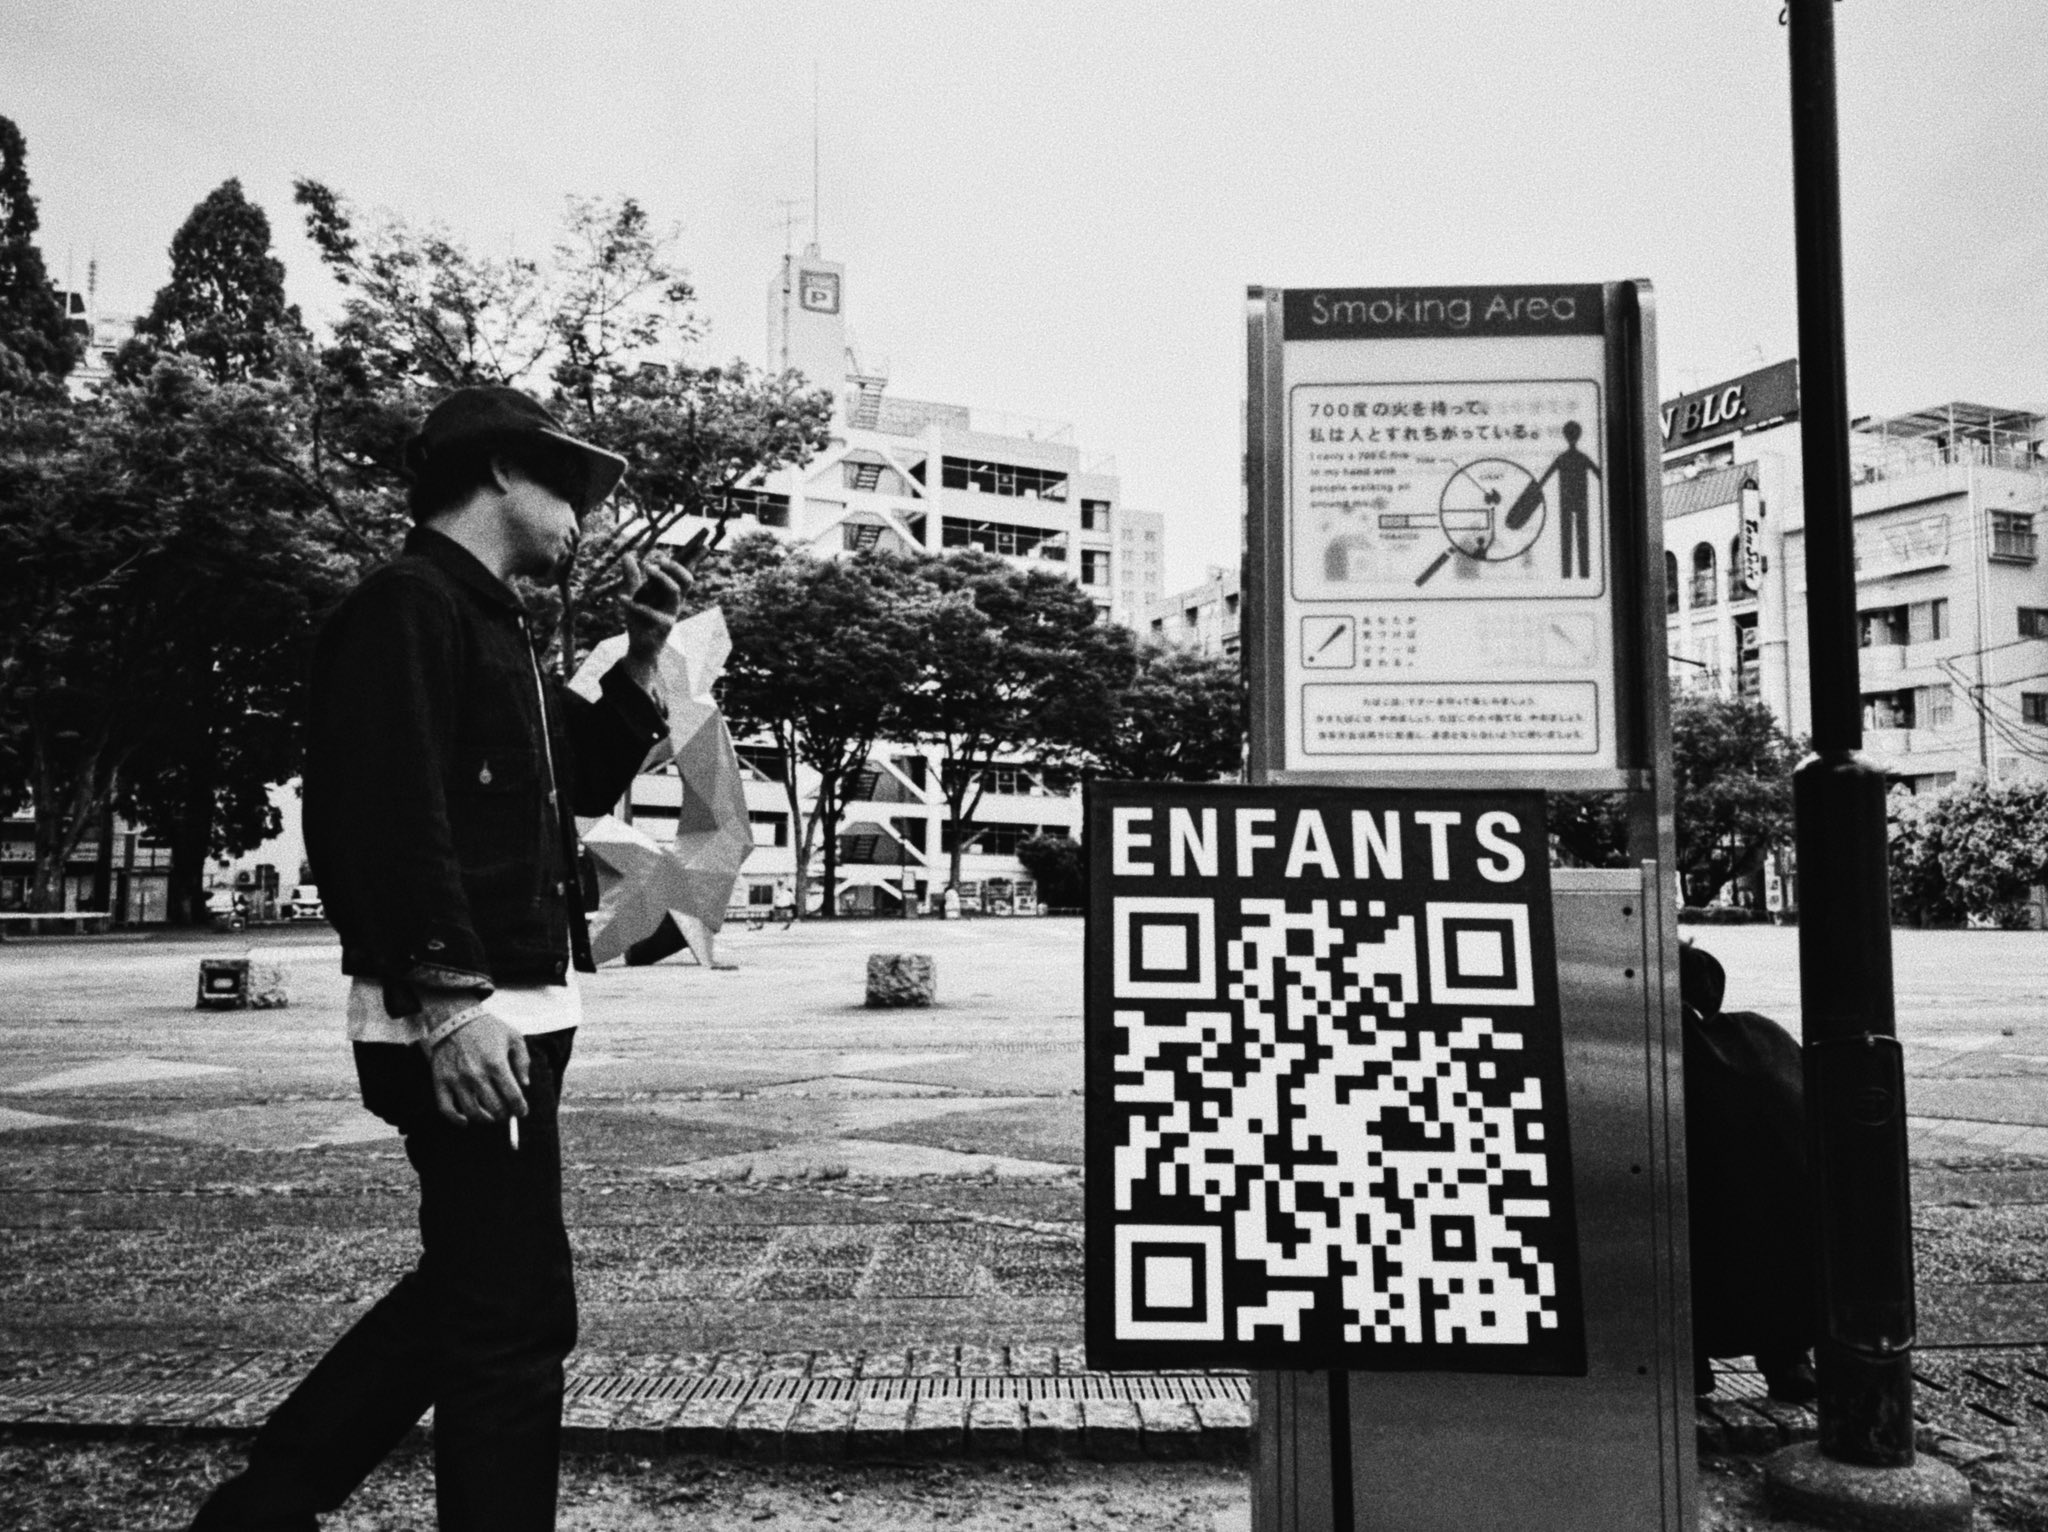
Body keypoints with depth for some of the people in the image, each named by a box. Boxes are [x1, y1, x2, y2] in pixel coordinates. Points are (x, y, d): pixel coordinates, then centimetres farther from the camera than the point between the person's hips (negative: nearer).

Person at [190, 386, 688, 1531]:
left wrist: (642, 655, 13)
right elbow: (394, 817, -22)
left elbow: (587, 782, 25)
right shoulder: (410, 607, -11)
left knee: (467, 1295, 20)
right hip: (466, 1023, -10)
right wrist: (453, 997, -28)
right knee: (520, 1314, -1)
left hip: (514, 1010, 10)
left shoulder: (493, 624, 20)